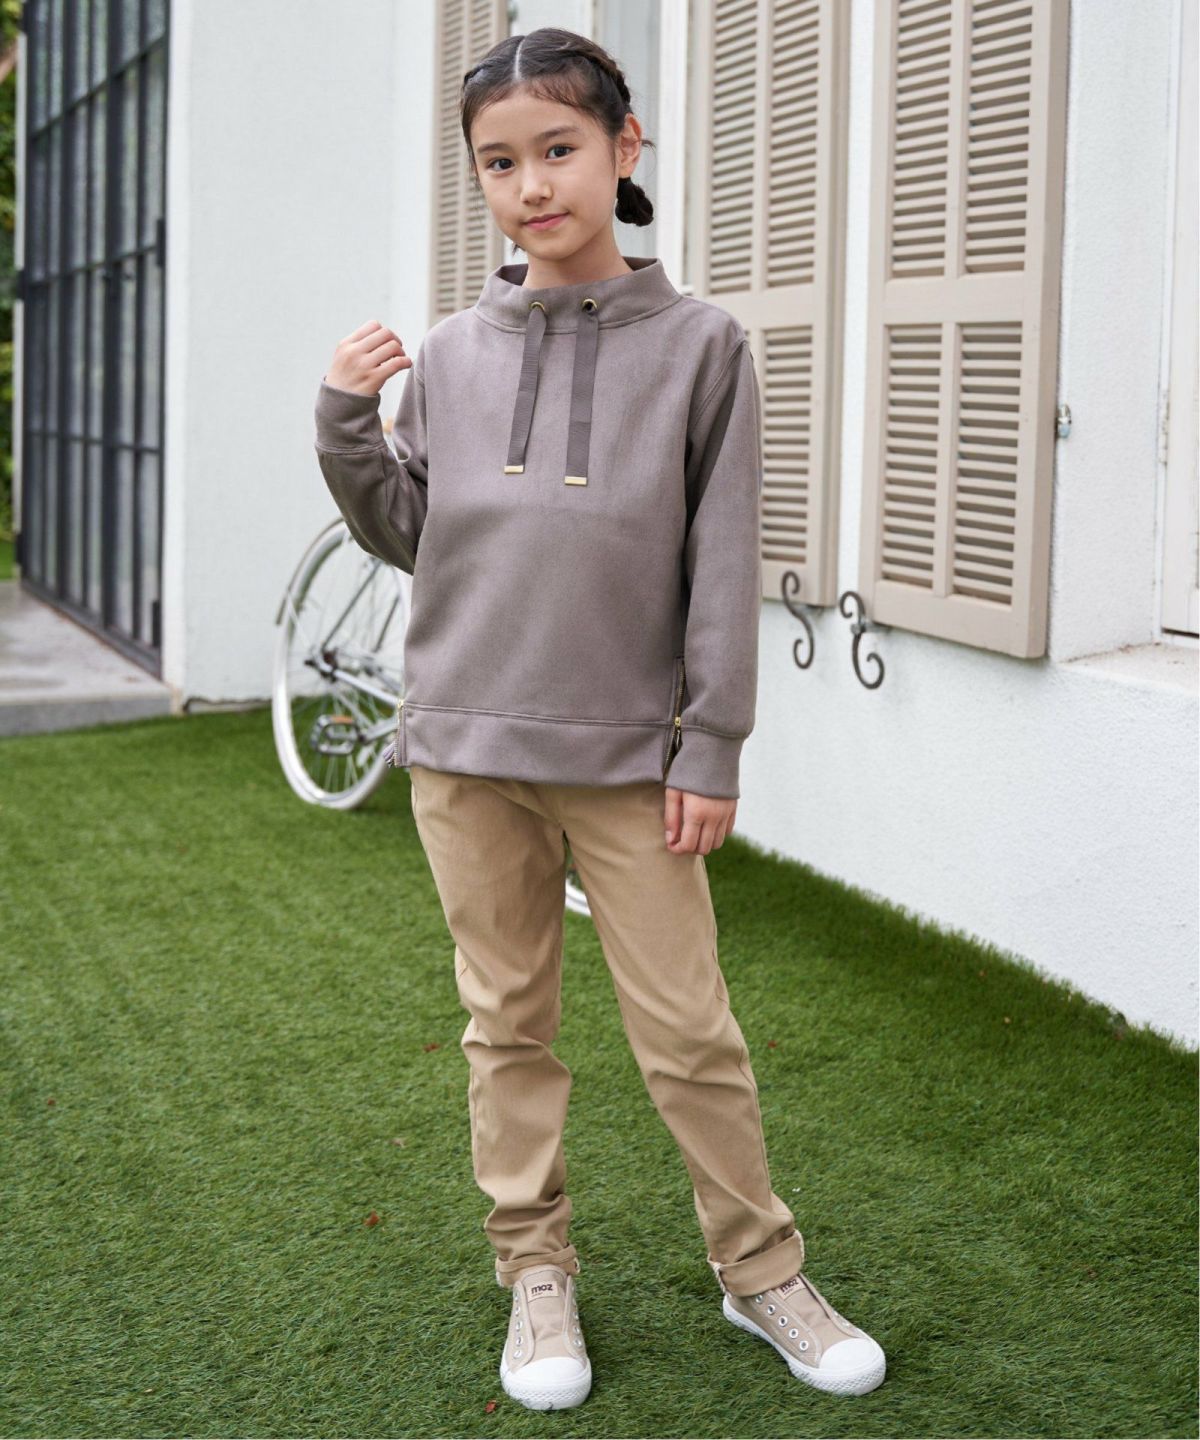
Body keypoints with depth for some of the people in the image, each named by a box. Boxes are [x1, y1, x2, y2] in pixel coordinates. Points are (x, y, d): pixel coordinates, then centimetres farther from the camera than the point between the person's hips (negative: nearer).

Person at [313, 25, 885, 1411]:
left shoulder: (697, 345, -2)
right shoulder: (447, 356, 5)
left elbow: (724, 566, -3)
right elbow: (402, 536, 12)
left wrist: (712, 748, -5)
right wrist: (345, 423, -4)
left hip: (628, 755, -2)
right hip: (466, 745, 2)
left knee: (690, 1034, 4)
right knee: (507, 1026, 11)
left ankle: (761, 1270, 21)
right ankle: (537, 1272, 24)